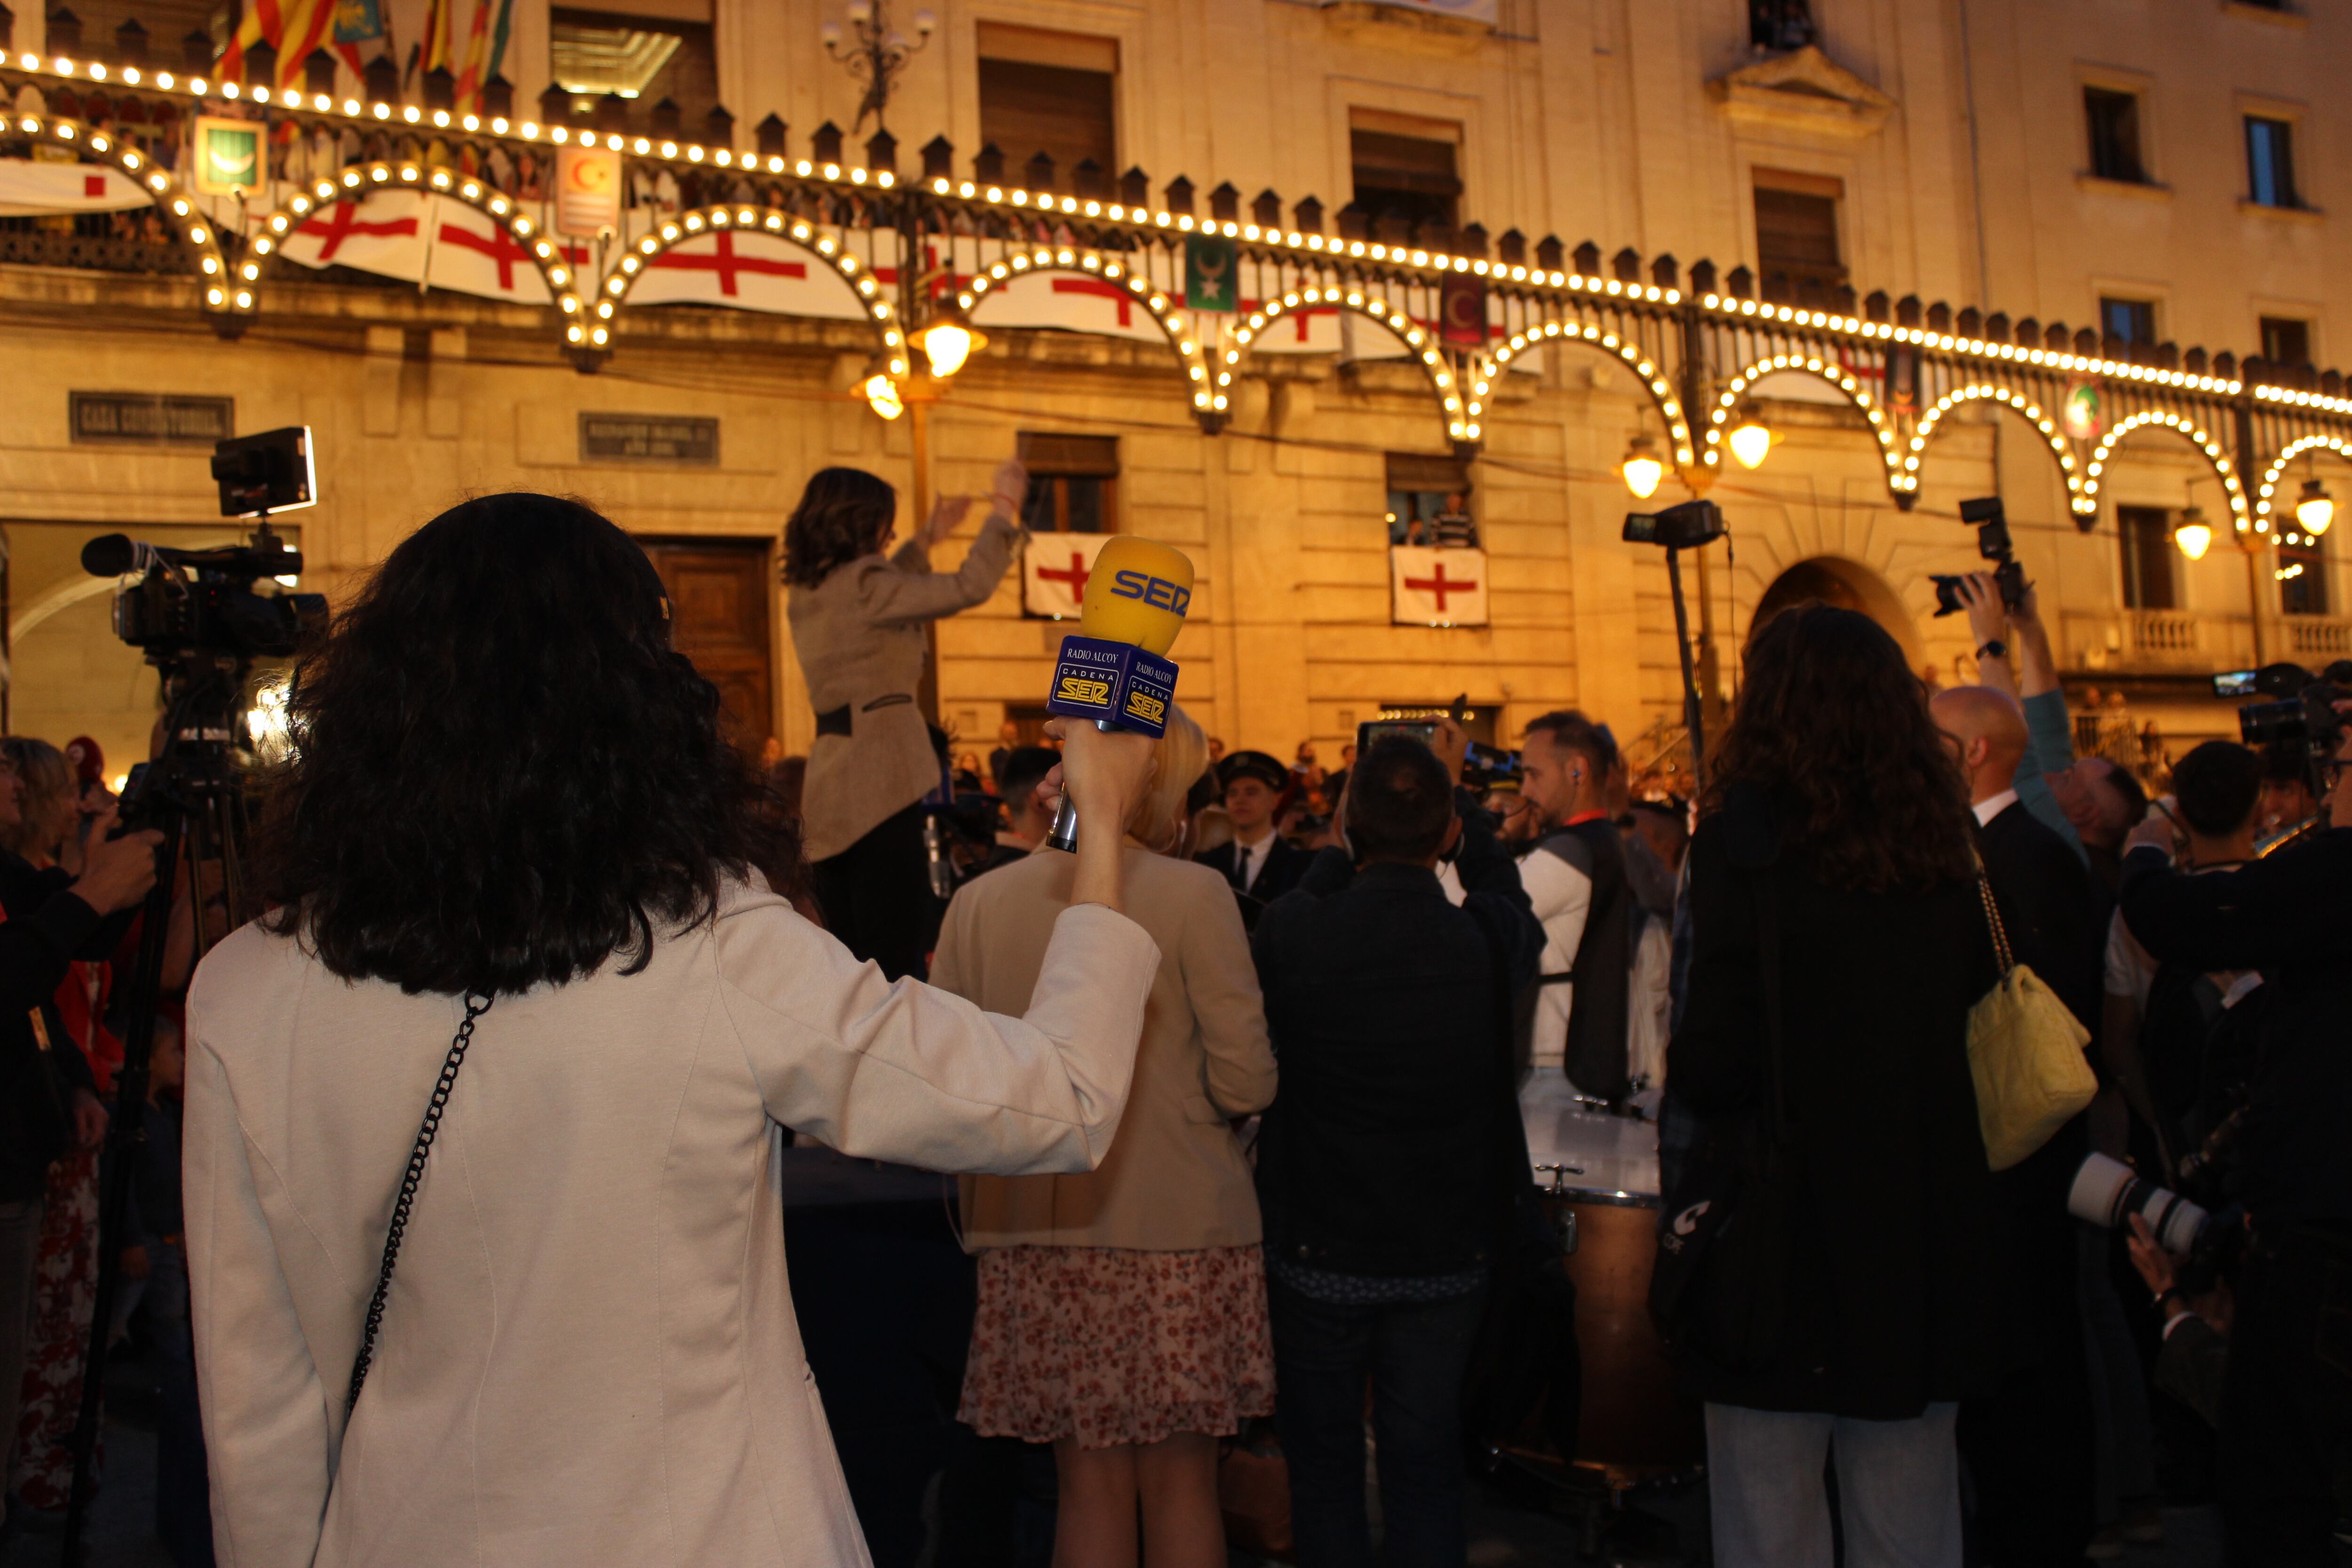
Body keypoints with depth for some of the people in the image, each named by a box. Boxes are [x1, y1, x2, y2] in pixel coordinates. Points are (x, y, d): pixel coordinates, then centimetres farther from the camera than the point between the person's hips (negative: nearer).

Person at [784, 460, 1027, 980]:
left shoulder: (806, 593, 16)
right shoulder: (861, 584, -10)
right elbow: (970, 586, -14)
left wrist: (929, 538, 40)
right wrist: (1004, 507, -2)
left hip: (828, 777, 9)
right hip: (878, 776, -9)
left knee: (852, 959, 13)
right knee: (898, 957, -8)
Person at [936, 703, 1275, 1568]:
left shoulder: (978, 901, 1)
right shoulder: (1193, 894, -9)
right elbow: (1247, 1085, -10)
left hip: (1036, 1236, 3)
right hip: (1178, 1230, -3)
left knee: (1091, 1487, 14)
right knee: (1181, 1484, 11)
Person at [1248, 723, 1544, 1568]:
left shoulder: (1291, 934, -19)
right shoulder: (1490, 943, -15)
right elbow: (1501, 881, 10)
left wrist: (1345, 844, 19)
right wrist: (1455, 788, 24)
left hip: (1317, 1251, -1)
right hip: (1446, 1252, 1)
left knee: (1323, 1462, 14)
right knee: (1426, 1467, 13)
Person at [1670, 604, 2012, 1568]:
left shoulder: (1747, 829, -13)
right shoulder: (1940, 838, 3)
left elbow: (1716, 1061, -17)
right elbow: (1970, 1004, 12)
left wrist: (1681, 1071, 3)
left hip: (1784, 1230, -5)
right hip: (1927, 1234, 5)